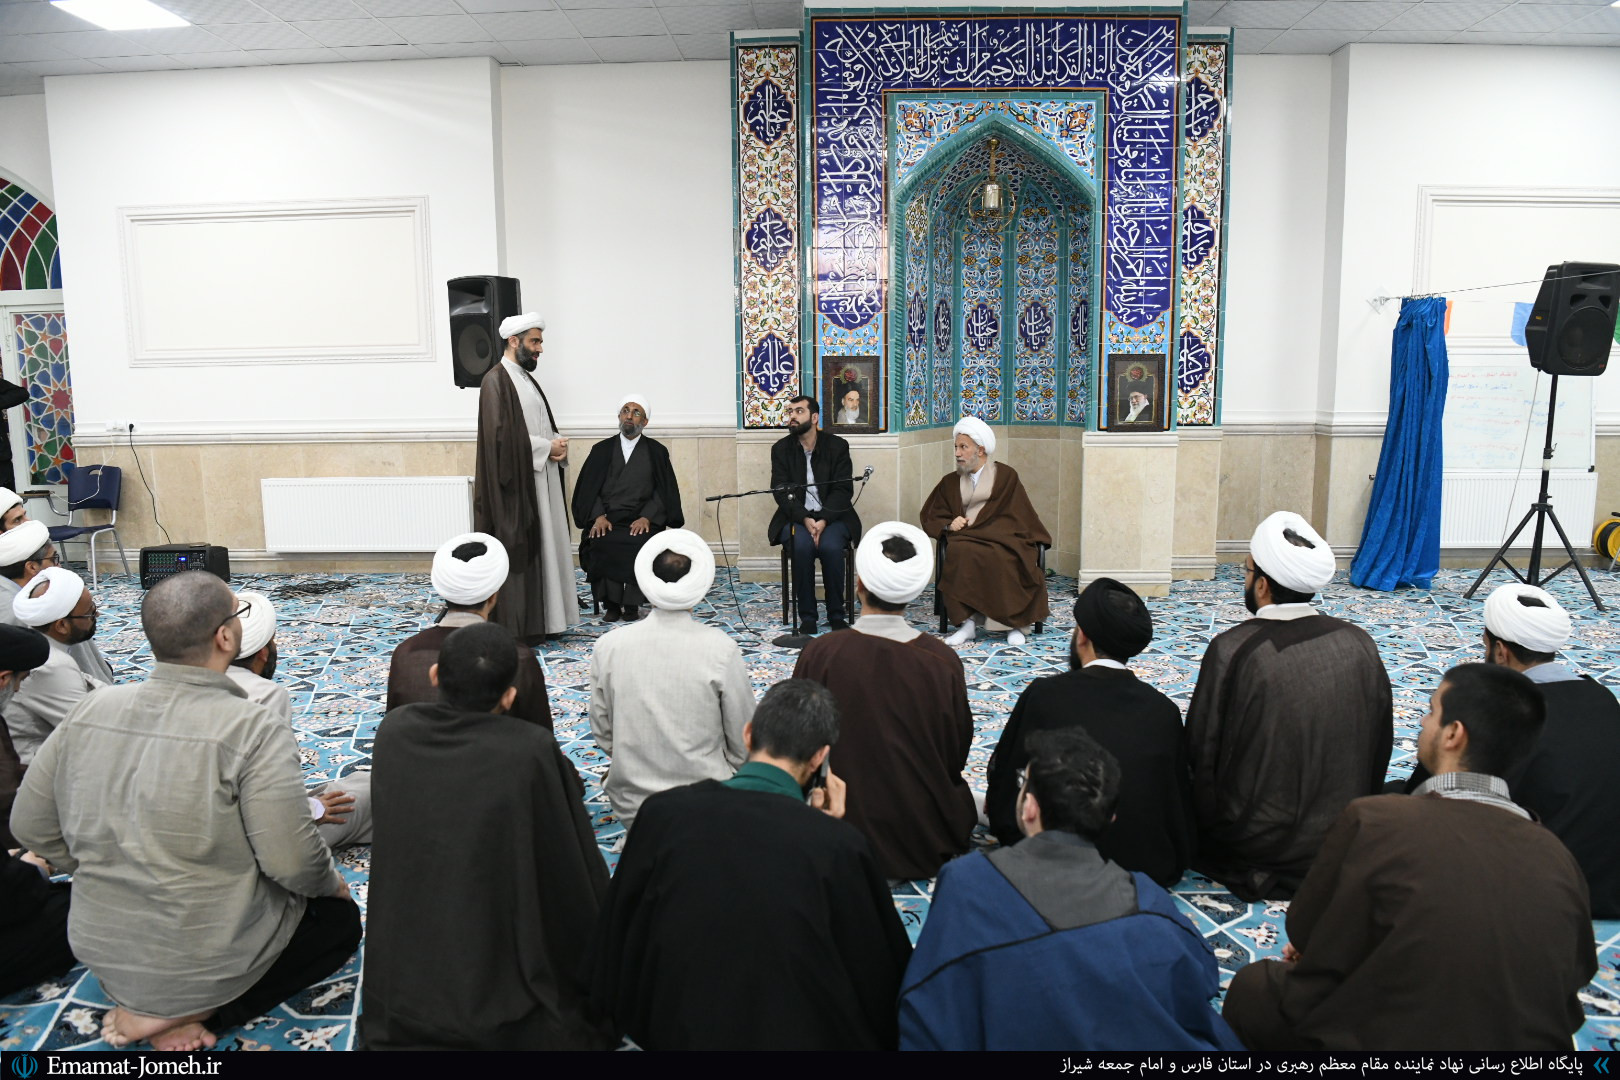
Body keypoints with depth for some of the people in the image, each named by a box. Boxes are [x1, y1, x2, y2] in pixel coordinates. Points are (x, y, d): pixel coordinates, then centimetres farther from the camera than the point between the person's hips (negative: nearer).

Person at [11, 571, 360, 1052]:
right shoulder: (254, 731, -25)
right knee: (341, 918, 18)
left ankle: (142, 1002, 10)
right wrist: (331, 883, 0)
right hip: (207, 961, -7)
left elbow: (31, 826, 3)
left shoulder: (93, 709, -7)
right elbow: (292, 864, -23)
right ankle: (189, 1014, 1)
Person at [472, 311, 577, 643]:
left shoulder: (526, 379, 17)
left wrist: (558, 444, -1)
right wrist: (547, 447, -14)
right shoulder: (496, 381, -11)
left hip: (540, 480, 9)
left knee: (542, 548, 11)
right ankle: (517, 627, 1)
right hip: (515, 483, -9)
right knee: (518, 551, -5)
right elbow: (502, 435, -20)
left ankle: (539, 619, 18)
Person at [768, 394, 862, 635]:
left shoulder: (837, 446, 1)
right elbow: (782, 491, -4)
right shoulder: (781, 449, 5)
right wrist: (805, 519, -21)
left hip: (832, 516, 0)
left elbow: (842, 490, -6)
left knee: (830, 546, -32)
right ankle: (807, 616, -19)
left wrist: (824, 520, -22)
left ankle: (837, 615, -13)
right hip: (796, 517, 1)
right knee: (803, 545, -32)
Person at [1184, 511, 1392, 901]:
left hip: (1254, 846, -6)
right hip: (1342, 840, 6)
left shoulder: (1231, 650, -22)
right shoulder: (1360, 643, -8)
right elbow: (1380, 750, 3)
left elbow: (1200, 752, -13)